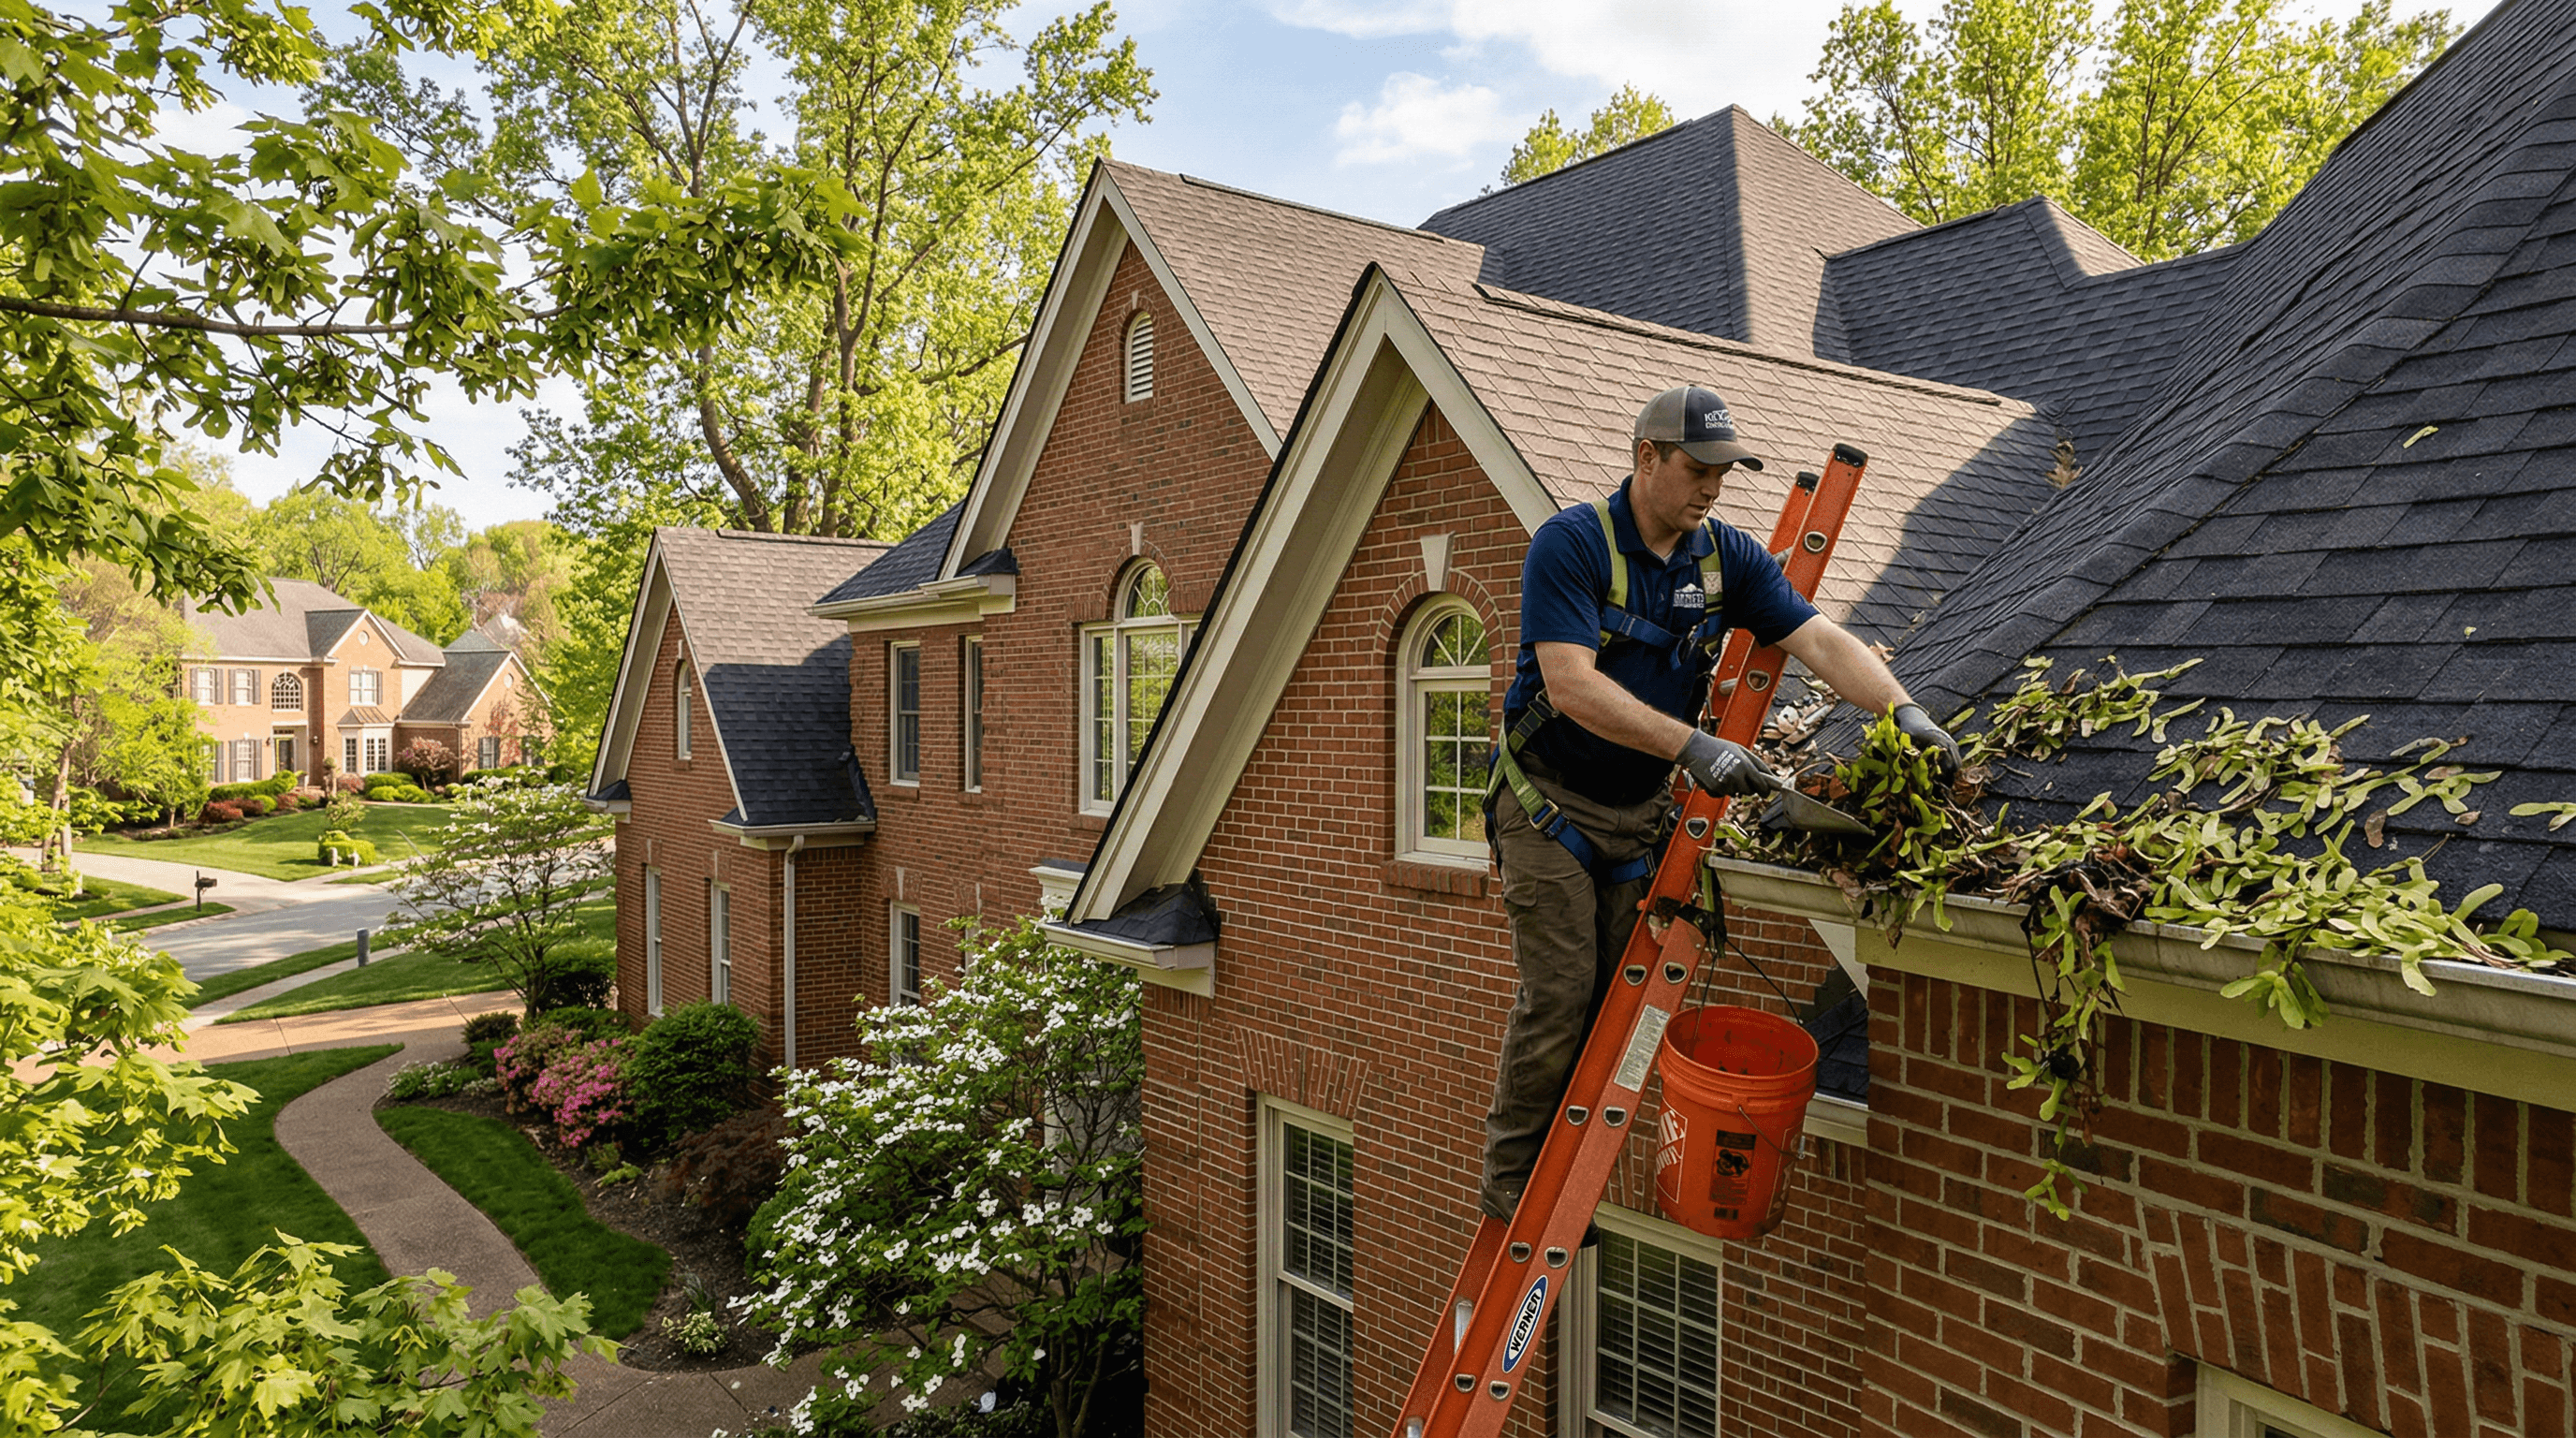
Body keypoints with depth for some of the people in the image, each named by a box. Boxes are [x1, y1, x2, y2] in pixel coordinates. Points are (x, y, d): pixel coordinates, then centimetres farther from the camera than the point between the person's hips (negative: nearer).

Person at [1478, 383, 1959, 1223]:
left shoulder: (1727, 556, 1)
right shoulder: (1569, 544, -16)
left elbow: (1820, 641, -7)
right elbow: (1570, 684, -27)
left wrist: (1903, 710, -24)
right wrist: (1688, 746, -34)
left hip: (1641, 810, 6)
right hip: (1551, 804, -5)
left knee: (1613, 996, 6)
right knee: (1560, 993, -8)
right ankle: (1509, 1186, 9)